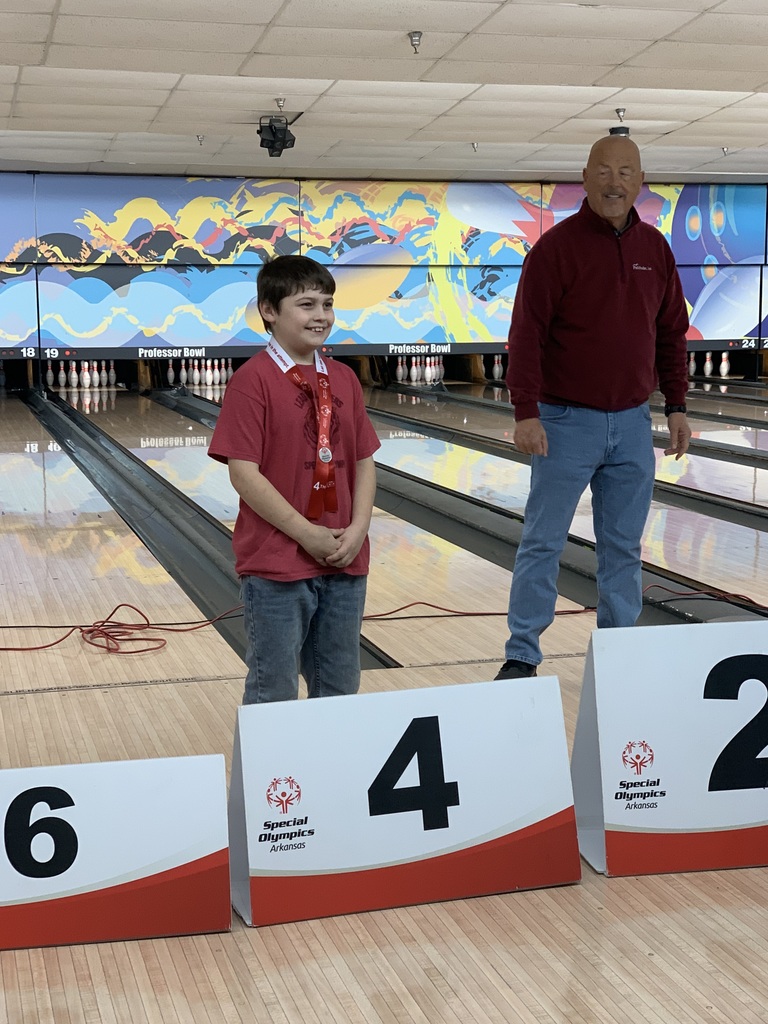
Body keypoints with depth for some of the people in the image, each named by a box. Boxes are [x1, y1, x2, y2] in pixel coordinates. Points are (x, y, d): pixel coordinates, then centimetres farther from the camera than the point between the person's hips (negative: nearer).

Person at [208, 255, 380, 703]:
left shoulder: (344, 379, 7)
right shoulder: (253, 381, -10)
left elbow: (364, 462, 10)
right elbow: (244, 474, -14)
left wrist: (358, 530, -5)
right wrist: (306, 533, -16)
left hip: (345, 563, 6)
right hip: (277, 564, -5)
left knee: (340, 685, 16)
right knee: (274, 691, 6)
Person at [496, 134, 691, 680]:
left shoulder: (656, 249, 7)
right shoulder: (556, 247, -9)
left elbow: (671, 334, 13)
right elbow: (527, 334, -13)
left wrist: (677, 407, 8)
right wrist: (526, 413, -19)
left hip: (632, 423, 5)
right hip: (567, 423, -4)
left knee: (624, 546, 11)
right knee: (543, 542, 0)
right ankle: (521, 657, 8)